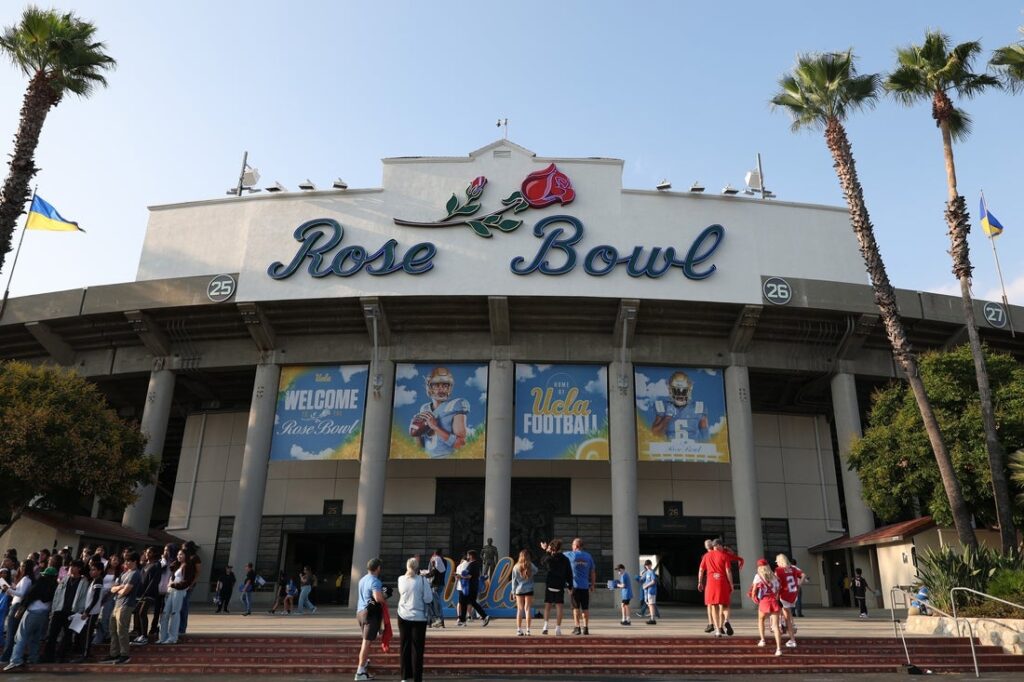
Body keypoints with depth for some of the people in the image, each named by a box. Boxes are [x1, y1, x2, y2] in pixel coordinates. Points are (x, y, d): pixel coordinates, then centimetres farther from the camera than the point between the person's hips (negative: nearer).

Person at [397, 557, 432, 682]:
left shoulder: (401, 579, -1)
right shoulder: (423, 580, -11)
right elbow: (428, 599, -10)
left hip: (403, 616, 3)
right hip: (419, 617, -3)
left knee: (405, 646, 12)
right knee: (417, 648, 4)